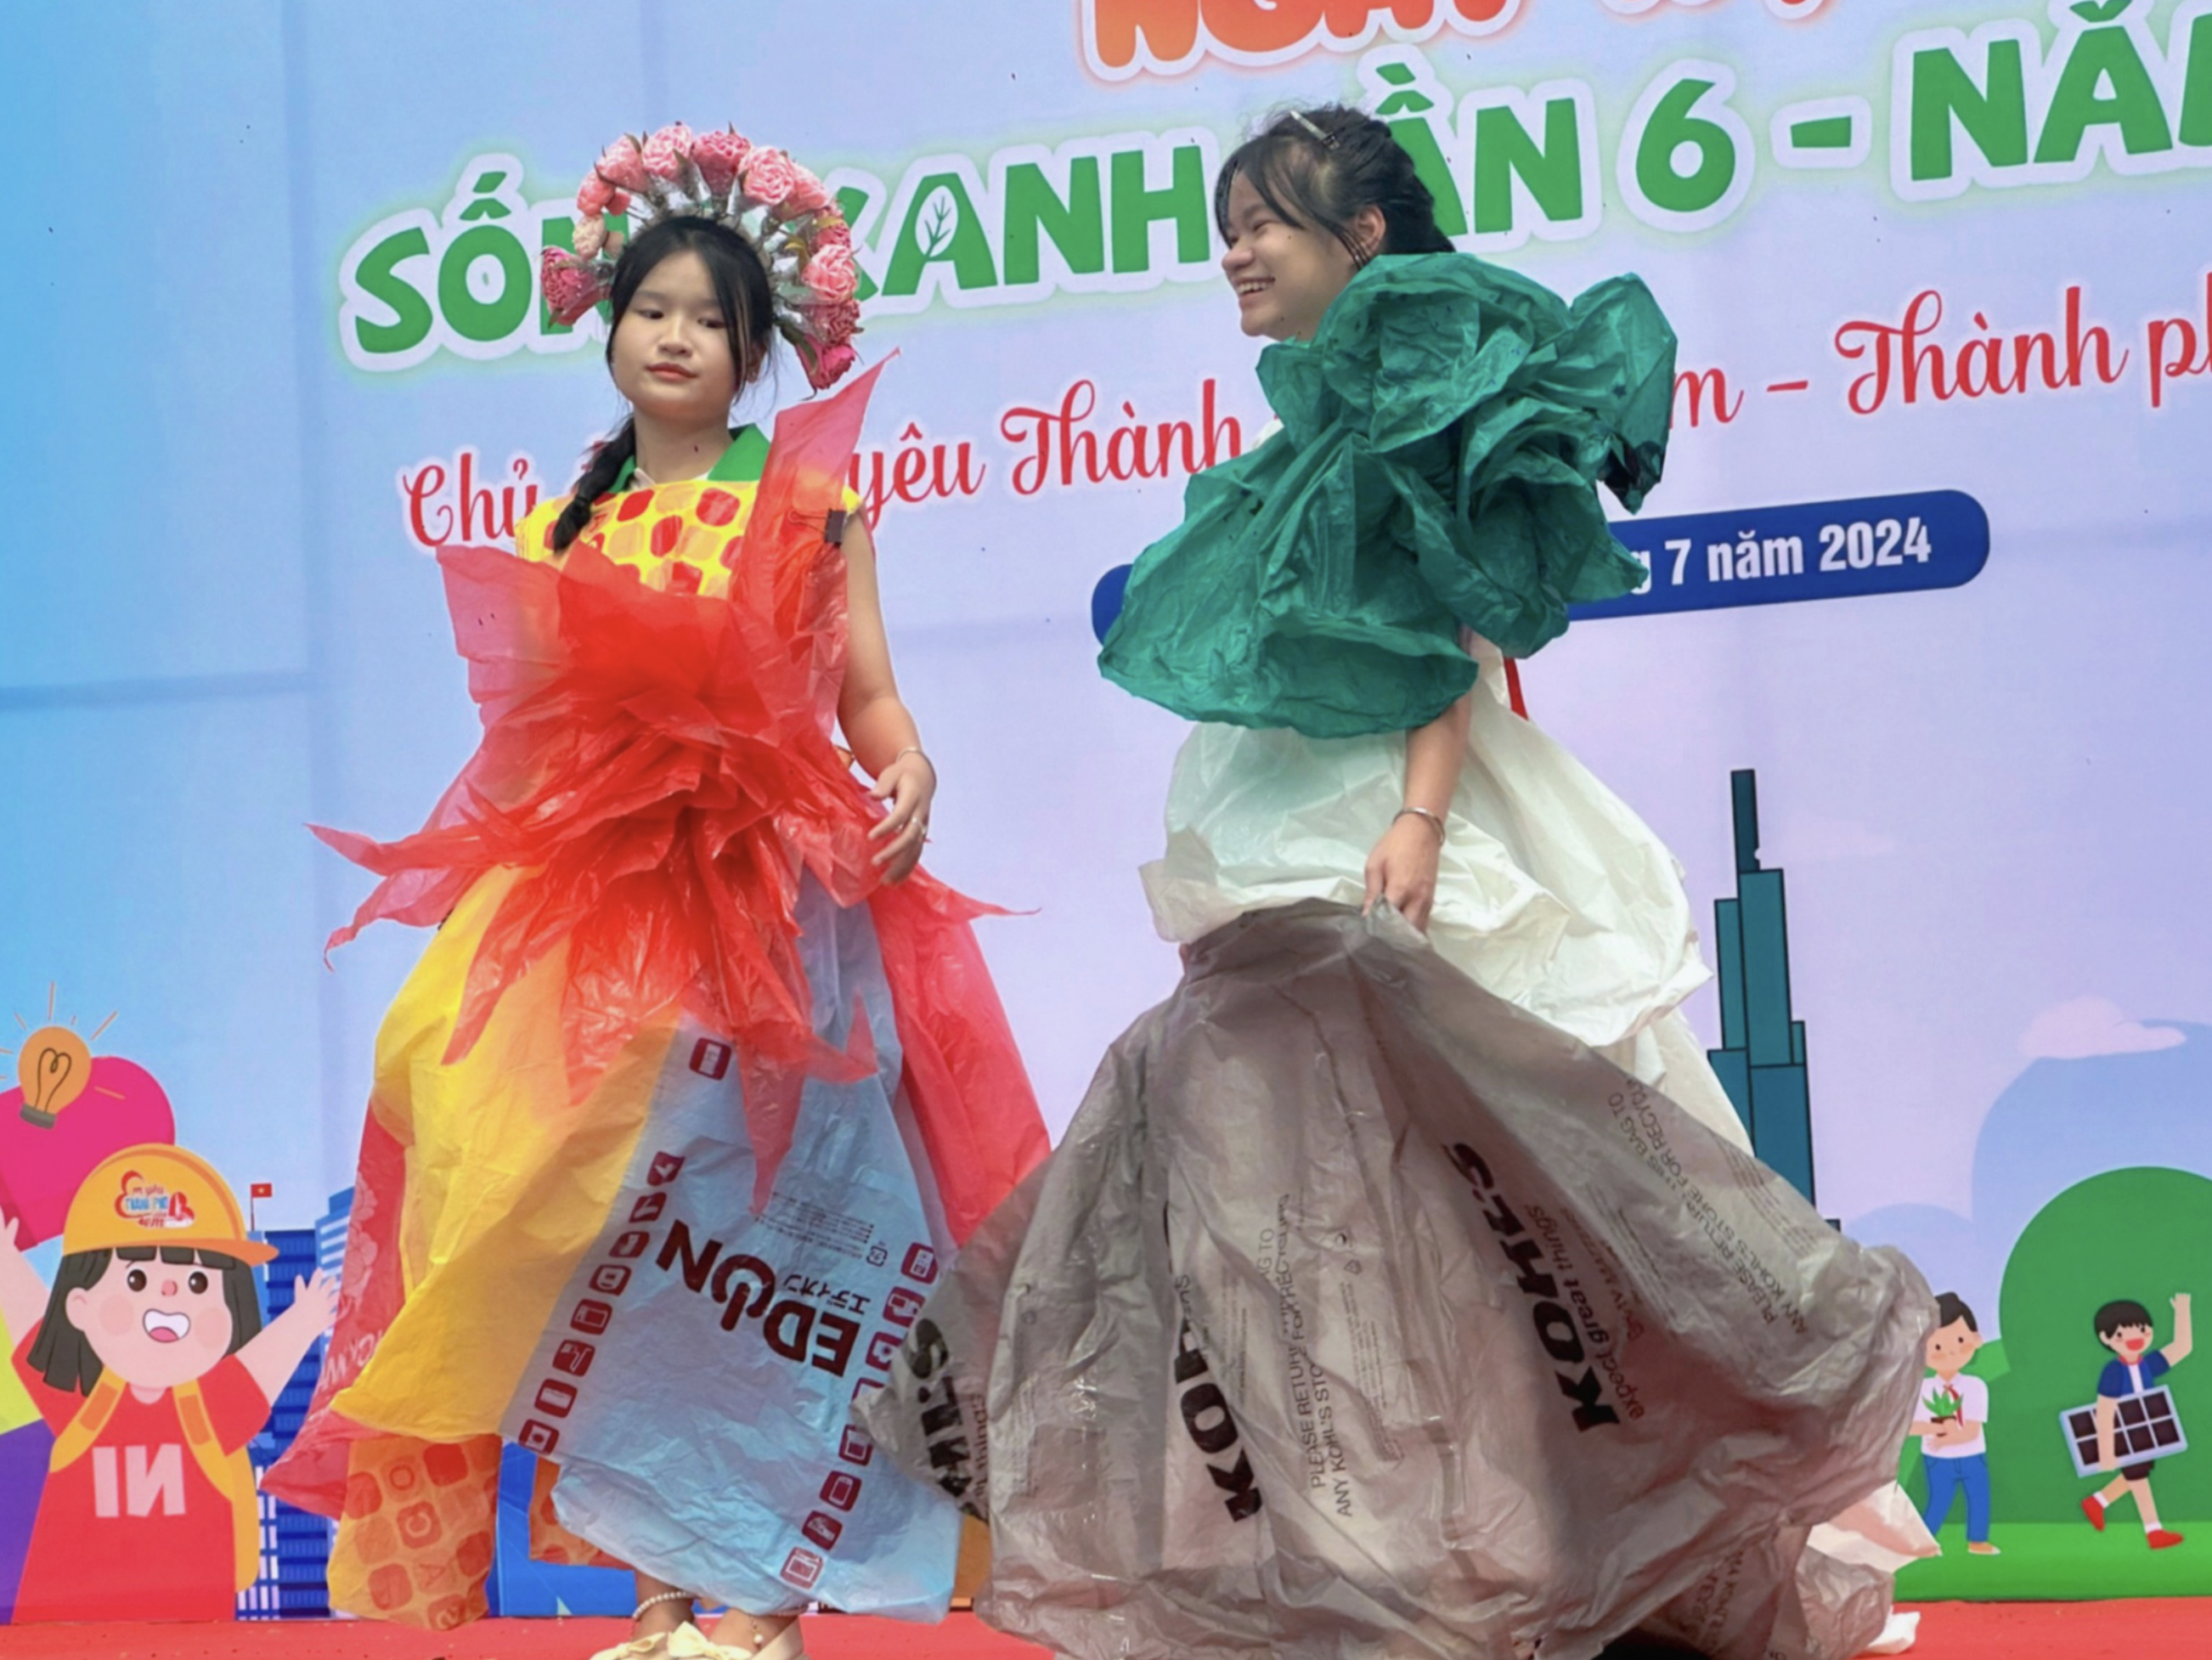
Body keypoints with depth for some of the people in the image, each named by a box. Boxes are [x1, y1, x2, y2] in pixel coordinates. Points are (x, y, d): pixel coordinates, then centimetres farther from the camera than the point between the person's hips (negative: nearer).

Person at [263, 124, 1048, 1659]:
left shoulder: (807, 492, 7)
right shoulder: (562, 534, 16)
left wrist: (905, 769, -18)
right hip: (593, 896, 4)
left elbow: (865, 689, 2)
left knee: (735, 1197, -11)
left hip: (771, 886, -4)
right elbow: (534, 736, 14)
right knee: (612, 1204, -3)